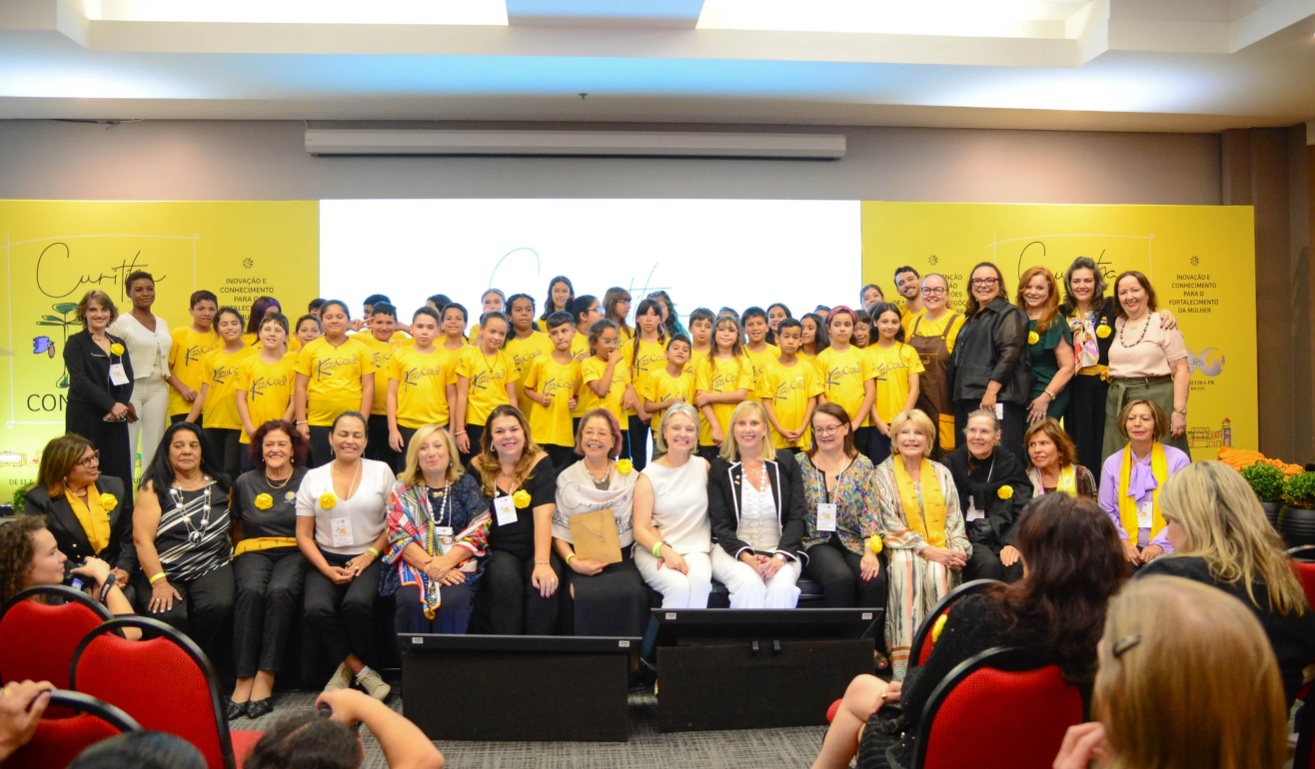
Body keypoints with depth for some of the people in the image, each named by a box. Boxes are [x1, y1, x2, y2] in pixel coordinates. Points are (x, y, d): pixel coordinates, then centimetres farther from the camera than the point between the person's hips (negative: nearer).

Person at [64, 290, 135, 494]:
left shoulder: (118, 344, 15)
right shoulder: (75, 343, 0)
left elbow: (128, 379, 8)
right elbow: (80, 380, -11)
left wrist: (121, 406, -10)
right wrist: (112, 405, -18)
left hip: (115, 419, 4)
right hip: (85, 418, -4)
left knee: (119, 473, 2)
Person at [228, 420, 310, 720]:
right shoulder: (245, 482, 14)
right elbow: (237, 529, 22)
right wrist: (239, 553, 6)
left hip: (295, 551, -2)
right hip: (254, 550, 2)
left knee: (280, 591, -33)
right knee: (250, 591, -31)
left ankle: (265, 678, -31)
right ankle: (244, 679, -32)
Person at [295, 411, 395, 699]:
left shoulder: (381, 471, 5)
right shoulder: (313, 478, 8)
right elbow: (303, 535, 6)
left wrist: (369, 555, -9)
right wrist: (327, 569, -8)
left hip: (369, 559, -1)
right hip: (326, 559, 2)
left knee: (356, 604, -32)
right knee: (316, 610, -29)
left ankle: (348, 667, -2)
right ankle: (362, 672, -11)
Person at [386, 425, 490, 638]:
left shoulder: (466, 484, 10)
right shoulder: (403, 489, 10)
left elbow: (477, 531, 1)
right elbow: (399, 535, 0)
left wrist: (446, 562, -15)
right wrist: (429, 565, -16)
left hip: (459, 564, 0)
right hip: (415, 564, 1)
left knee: (452, 602, -31)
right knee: (410, 601, -30)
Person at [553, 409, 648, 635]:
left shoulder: (630, 476, 10)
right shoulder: (566, 478, 6)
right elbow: (557, 531, 2)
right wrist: (572, 561, -14)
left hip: (621, 560, 1)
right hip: (583, 562, -1)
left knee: (630, 595, -29)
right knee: (587, 597, -31)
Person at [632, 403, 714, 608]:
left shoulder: (703, 466, 6)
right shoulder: (649, 476, -1)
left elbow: (713, 510, 10)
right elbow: (641, 529, -5)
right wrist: (665, 551, -24)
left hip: (695, 548, 2)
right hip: (654, 549, -2)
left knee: (700, 582, -33)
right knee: (679, 587, -33)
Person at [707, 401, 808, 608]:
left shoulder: (786, 462, 7)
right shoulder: (720, 468, 4)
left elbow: (796, 517, 2)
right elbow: (720, 525, -1)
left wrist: (780, 556, -15)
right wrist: (747, 557, -18)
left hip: (781, 550, 1)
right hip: (733, 550, -1)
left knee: (782, 587, -31)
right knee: (750, 585, -33)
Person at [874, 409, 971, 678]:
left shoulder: (941, 472, 15)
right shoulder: (884, 473, 5)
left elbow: (954, 517, 10)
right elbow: (891, 523, -5)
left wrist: (957, 549, -11)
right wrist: (927, 549, -16)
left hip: (941, 549, 2)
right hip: (903, 547, -2)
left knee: (936, 572, -32)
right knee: (906, 565, -36)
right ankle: (902, 661, -37)